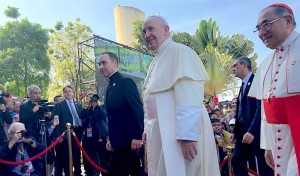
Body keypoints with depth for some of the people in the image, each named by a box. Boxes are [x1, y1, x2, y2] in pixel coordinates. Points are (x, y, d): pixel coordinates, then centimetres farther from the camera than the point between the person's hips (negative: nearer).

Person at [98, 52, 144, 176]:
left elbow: (138, 110, -18)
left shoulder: (125, 82, -10)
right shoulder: (110, 86, 15)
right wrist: (111, 139, 15)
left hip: (130, 141, -8)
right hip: (119, 142, 8)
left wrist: (137, 137, -23)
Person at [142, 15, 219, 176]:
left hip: (177, 133, -8)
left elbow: (189, 98, -21)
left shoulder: (179, 51, -10)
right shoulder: (156, 61, 17)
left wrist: (187, 135, -25)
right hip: (160, 131, 9)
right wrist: (148, 128, 19)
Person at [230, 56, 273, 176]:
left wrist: (252, 131, -28)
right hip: (243, 131, 9)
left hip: (256, 131, -9)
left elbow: (261, 107, -21)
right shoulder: (243, 85, 18)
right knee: (236, 161, 8)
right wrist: (235, 131, 17)